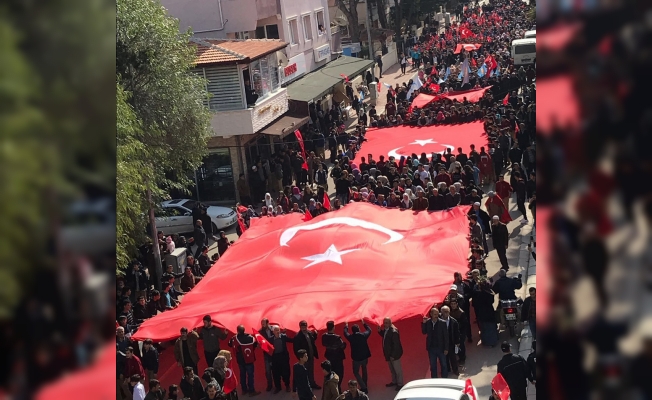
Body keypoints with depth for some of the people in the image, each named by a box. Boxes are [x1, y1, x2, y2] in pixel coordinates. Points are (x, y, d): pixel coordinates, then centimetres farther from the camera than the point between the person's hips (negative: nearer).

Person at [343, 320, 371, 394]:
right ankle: (364, 385, 33)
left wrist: (346, 326, 29)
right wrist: (364, 323, 26)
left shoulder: (351, 337, -13)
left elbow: (345, 333, 10)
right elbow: (369, 330, 11)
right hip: (365, 356, 3)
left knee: (356, 372, 11)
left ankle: (364, 387, -4)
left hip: (356, 357, -3)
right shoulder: (364, 335, -10)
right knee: (364, 369, 26)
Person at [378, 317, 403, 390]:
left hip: (394, 354, -9)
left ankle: (400, 384, 19)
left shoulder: (394, 332, -28)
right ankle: (394, 381, 39)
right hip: (388, 354, 9)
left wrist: (393, 355, -22)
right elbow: (384, 336, 16)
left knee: (397, 370, 7)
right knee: (392, 369, 23)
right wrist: (380, 331, -3)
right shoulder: (385, 330, -2)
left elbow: (396, 345, -26)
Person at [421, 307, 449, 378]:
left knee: (444, 365, 7)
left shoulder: (442, 323, -11)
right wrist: (424, 323, -10)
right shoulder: (427, 322, -3)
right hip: (431, 348, 2)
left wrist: (446, 348, -8)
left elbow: (446, 336, -7)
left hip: (440, 348, -2)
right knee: (433, 366, 12)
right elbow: (424, 332, 4)